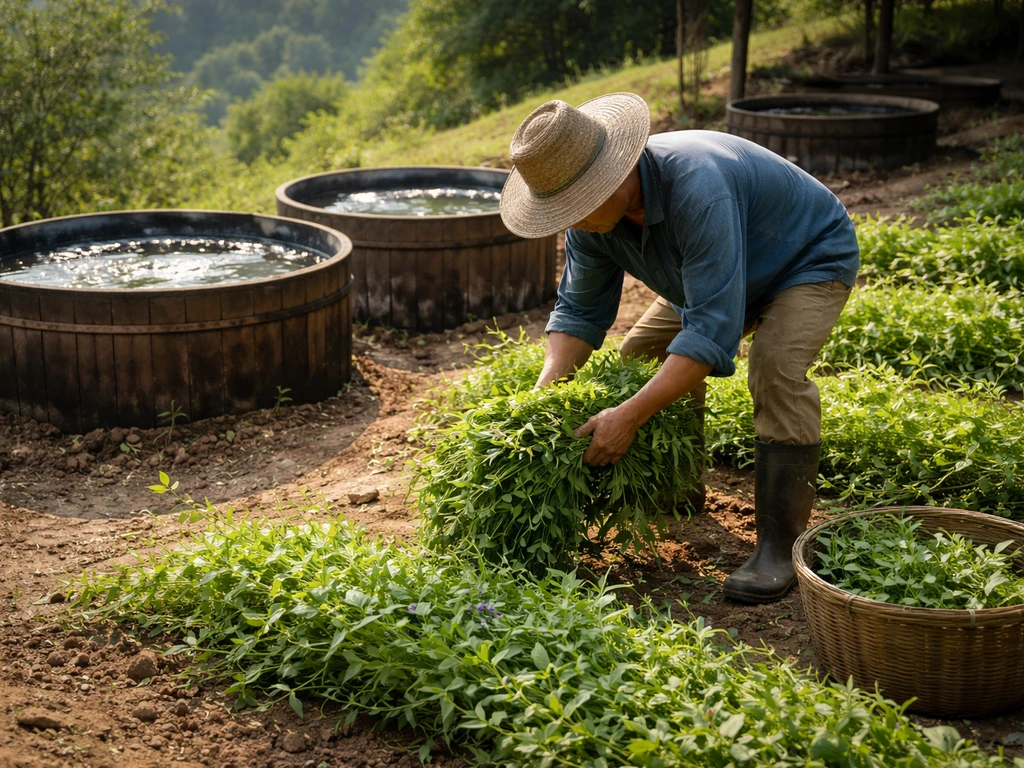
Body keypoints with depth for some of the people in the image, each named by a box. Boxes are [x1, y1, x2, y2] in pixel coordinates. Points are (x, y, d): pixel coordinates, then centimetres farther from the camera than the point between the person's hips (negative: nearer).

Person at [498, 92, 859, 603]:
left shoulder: (697, 191, -43)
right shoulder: (593, 210, -18)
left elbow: (713, 331, -45)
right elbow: (580, 309, -7)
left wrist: (630, 416, -47)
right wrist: (545, 389, -23)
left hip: (811, 259, -8)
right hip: (717, 274, 8)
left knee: (777, 370, -32)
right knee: (639, 359, 2)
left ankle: (781, 543, -24)